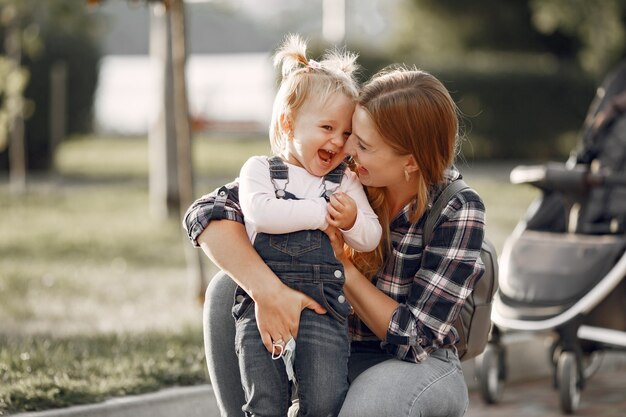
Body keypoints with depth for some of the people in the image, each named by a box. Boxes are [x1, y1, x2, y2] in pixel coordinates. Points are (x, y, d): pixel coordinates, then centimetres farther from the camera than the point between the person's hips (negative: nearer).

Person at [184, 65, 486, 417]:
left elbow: (416, 338, -18)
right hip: (335, 351, 4)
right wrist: (267, 289, -36)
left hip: (422, 365, -4)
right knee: (228, 288, -17)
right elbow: (208, 213, -20)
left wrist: (343, 266, -23)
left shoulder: (458, 212, -18)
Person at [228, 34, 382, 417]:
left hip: (324, 303, 1)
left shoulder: (346, 181, 16)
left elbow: (372, 238, 12)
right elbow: (261, 212, -11)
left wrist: (352, 221, -11)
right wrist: (321, 214, -8)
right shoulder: (260, 170, 9)